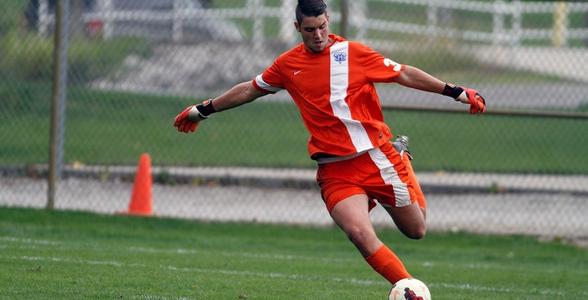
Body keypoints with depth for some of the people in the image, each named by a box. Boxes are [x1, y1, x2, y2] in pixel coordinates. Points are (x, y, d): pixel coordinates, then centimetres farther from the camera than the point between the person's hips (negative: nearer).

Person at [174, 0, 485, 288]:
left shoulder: (353, 52, -1)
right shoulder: (288, 65, 7)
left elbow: (404, 74, 3)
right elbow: (250, 89, 23)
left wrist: (456, 92, -1)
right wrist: (204, 109, 30)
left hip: (378, 157, -1)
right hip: (334, 171, 1)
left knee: (416, 230, 6)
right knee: (360, 233, -24)